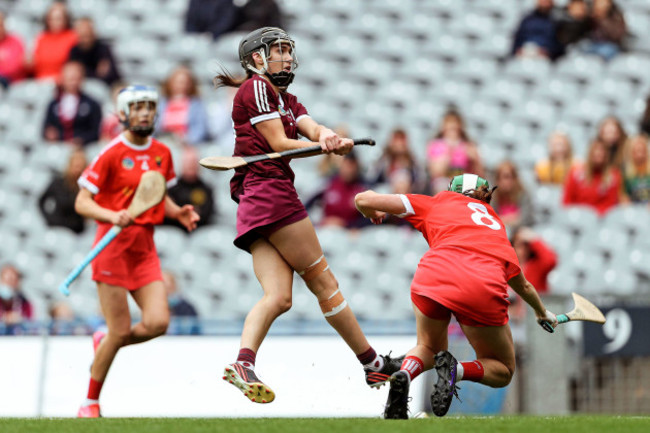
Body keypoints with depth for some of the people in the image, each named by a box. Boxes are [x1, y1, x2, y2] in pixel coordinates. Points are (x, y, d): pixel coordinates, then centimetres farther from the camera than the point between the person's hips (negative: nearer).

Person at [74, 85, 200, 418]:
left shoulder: (162, 154, 10)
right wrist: (113, 216, -25)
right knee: (121, 330, -5)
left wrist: (178, 212, 4)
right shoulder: (111, 154, -8)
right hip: (114, 245, -5)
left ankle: (104, 341, 22)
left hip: (145, 247, 6)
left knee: (158, 322, -10)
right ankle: (91, 402, 13)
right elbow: (82, 202, -8)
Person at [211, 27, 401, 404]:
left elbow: (311, 127, 4)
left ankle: (244, 363, -25)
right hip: (272, 191, -9)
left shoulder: (287, 100, 26)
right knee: (323, 281, -3)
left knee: (278, 297, -8)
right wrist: (335, 148, -8)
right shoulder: (256, 87, 0)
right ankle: (375, 365, 1)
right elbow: (278, 143, -8)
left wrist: (326, 136, -19)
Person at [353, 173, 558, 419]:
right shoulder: (496, 224, 34)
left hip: (432, 277, 0)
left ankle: (404, 374, -5)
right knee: (503, 371, 22)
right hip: (485, 290, 0)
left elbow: (363, 200, 24)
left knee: (428, 348, 29)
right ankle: (458, 370, -10)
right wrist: (542, 313, 66)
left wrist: (373, 214, 47)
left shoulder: (439, 202, 26)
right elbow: (523, 286, 46)